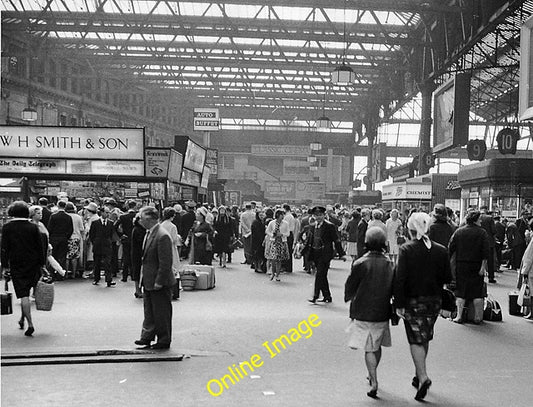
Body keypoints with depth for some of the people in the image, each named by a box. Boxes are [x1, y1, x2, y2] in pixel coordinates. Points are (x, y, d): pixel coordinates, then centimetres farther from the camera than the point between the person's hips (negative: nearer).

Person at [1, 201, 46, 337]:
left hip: (16, 266, -2)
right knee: (26, 292, 19)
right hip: (33, 265, 2)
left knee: (23, 295, -2)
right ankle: (22, 319, 27)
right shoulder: (33, 227, -1)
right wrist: (42, 265, 8)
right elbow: (41, 248, 1)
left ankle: (30, 324, -8)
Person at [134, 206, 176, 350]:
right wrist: (143, 277, 14)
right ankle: (147, 336, 29)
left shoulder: (162, 236, -22)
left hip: (160, 284, -9)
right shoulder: (148, 233, 9)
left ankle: (164, 341, 18)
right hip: (148, 282, 9)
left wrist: (159, 282, -22)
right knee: (149, 311, 18)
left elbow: (166, 262, -23)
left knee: (162, 313, 5)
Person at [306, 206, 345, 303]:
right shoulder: (313, 227, 12)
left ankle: (315, 297, -6)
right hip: (315, 254, 6)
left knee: (319, 275, -10)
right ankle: (327, 296, 22)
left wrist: (341, 254, -8)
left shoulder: (329, 226, -7)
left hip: (325, 254, -6)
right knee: (322, 276, 12)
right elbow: (309, 242, 17)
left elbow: (336, 241, -6)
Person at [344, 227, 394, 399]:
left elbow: (350, 288, -6)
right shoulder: (389, 264, -3)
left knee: (369, 349, 1)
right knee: (377, 347, 20)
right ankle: (372, 375, 36)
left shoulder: (360, 264, -14)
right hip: (382, 313, 4)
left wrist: (349, 299, 13)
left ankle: (374, 383, -5)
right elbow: (394, 290, 5)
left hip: (363, 313, -4)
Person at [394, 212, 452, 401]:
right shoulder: (441, 250, -2)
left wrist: (399, 304, -12)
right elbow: (447, 278, 0)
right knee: (425, 338, 18)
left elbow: (400, 278, -16)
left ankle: (423, 377, -11)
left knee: (416, 339, 2)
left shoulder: (406, 249, -13)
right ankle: (419, 375, 30)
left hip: (413, 301, -4)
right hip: (434, 300, 4)